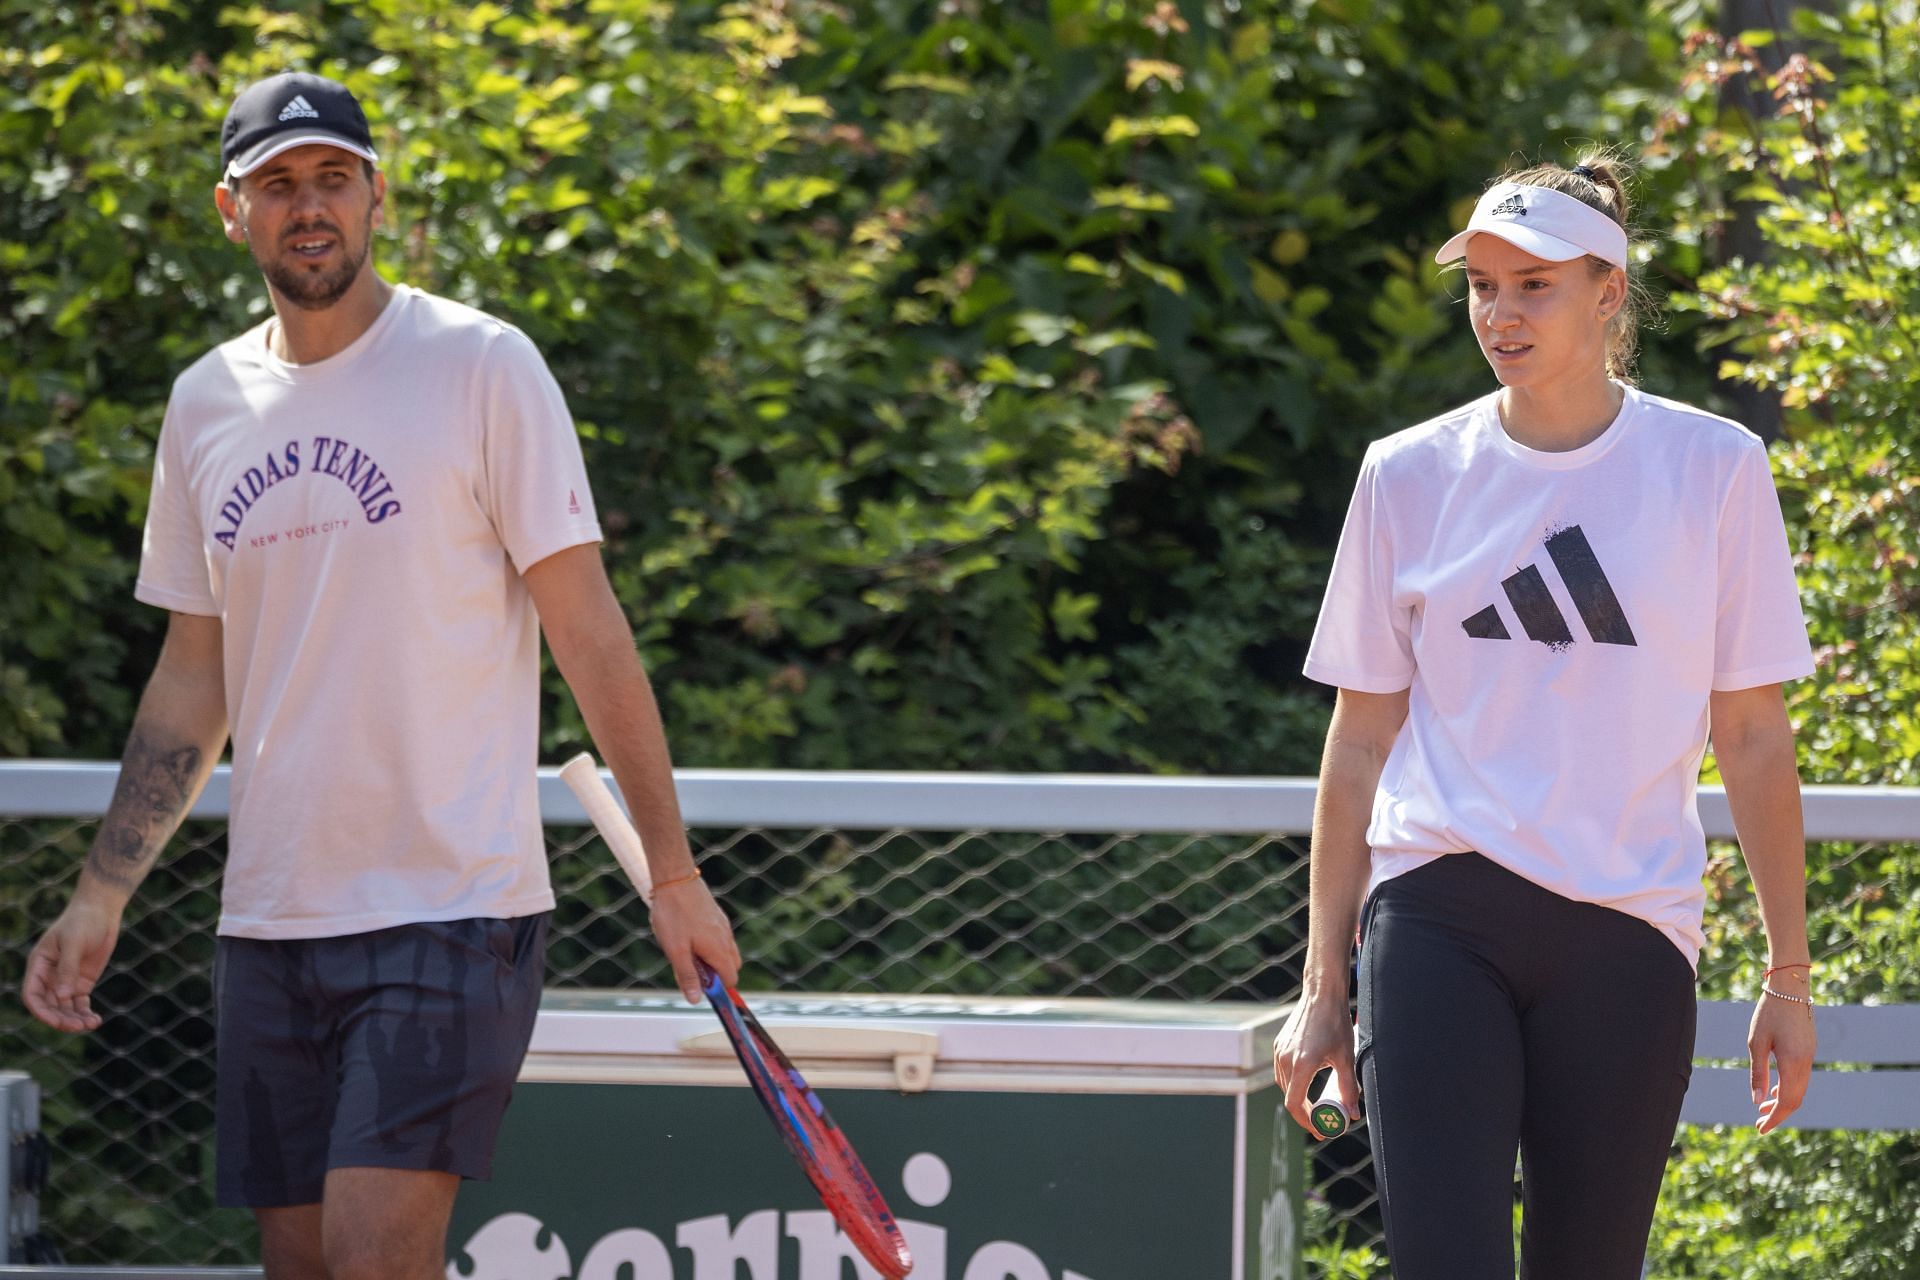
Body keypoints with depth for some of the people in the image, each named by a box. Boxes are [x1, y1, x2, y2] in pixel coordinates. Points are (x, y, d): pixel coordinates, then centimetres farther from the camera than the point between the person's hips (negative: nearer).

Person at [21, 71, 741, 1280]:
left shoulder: (482, 366, -5)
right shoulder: (207, 402, 11)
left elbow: (587, 625, -5)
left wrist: (674, 872, -6)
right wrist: (102, 897, 13)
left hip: (453, 901, -6)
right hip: (270, 919, 6)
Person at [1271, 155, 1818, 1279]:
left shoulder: (1713, 468, 3)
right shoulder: (1411, 477, 8)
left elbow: (1754, 736, 6)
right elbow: (1360, 742, 13)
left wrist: (1790, 975, 4)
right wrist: (1324, 984, 11)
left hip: (1627, 931, 0)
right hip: (1436, 916, 1)